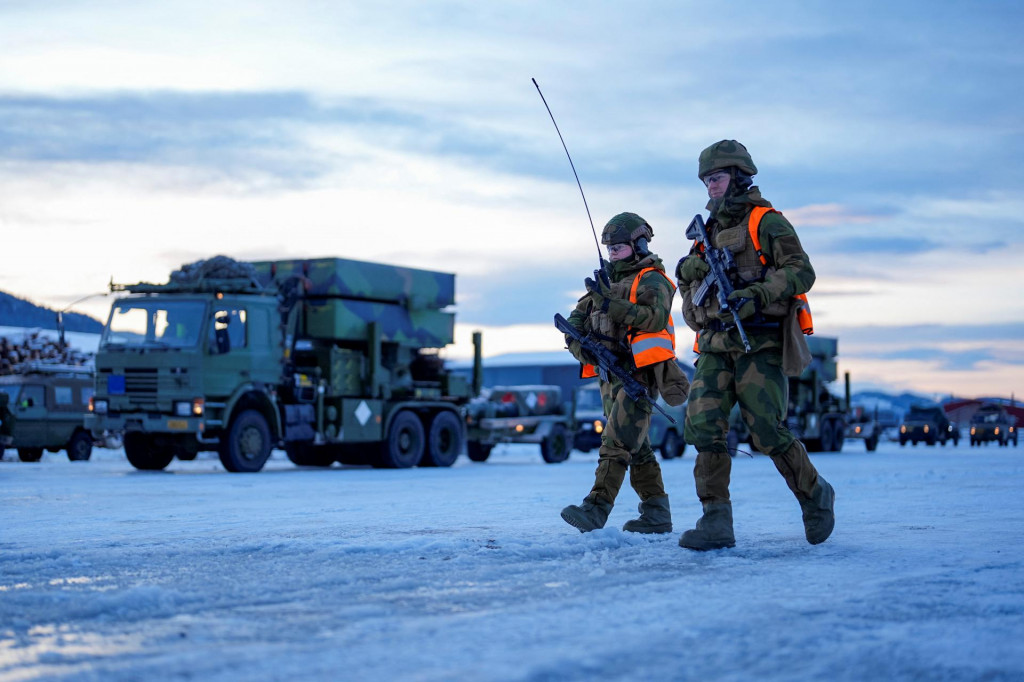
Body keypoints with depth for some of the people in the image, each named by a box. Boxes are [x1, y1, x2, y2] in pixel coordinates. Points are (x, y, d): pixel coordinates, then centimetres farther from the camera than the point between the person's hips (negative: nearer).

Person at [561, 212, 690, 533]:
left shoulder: (652, 280, -3)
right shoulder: (605, 281, 19)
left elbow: (656, 317, -22)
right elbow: (575, 321, 15)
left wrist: (610, 304, -25)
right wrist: (580, 343, -6)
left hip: (640, 373, -8)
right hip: (611, 374, 8)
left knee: (616, 441, -17)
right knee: (636, 447, 9)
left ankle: (596, 510, -26)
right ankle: (657, 515, 14)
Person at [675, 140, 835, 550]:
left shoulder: (765, 221, 0)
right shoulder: (710, 232, 22)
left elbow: (801, 271, -11)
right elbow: (692, 287, 27)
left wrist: (756, 294, -23)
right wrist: (688, 274, 4)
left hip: (758, 345, -6)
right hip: (715, 347, 6)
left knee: (768, 433, -10)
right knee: (702, 425, -11)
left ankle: (815, 497, 14)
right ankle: (716, 522, -10)